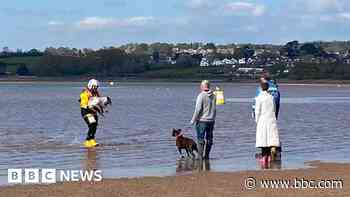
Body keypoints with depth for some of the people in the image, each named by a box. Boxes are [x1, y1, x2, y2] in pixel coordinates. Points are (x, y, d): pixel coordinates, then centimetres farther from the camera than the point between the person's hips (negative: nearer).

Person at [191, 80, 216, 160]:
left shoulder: (201, 95, -13)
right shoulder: (213, 96, 4)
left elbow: (198, 109, -15)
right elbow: (214, 109, 12)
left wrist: (193, 120, -8)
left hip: (202, 120, -6)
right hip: (211, 121, 6)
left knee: (200, 139, -2)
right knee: (209, 139, 12)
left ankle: (200, 157, -6)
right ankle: (206, 156, 17)